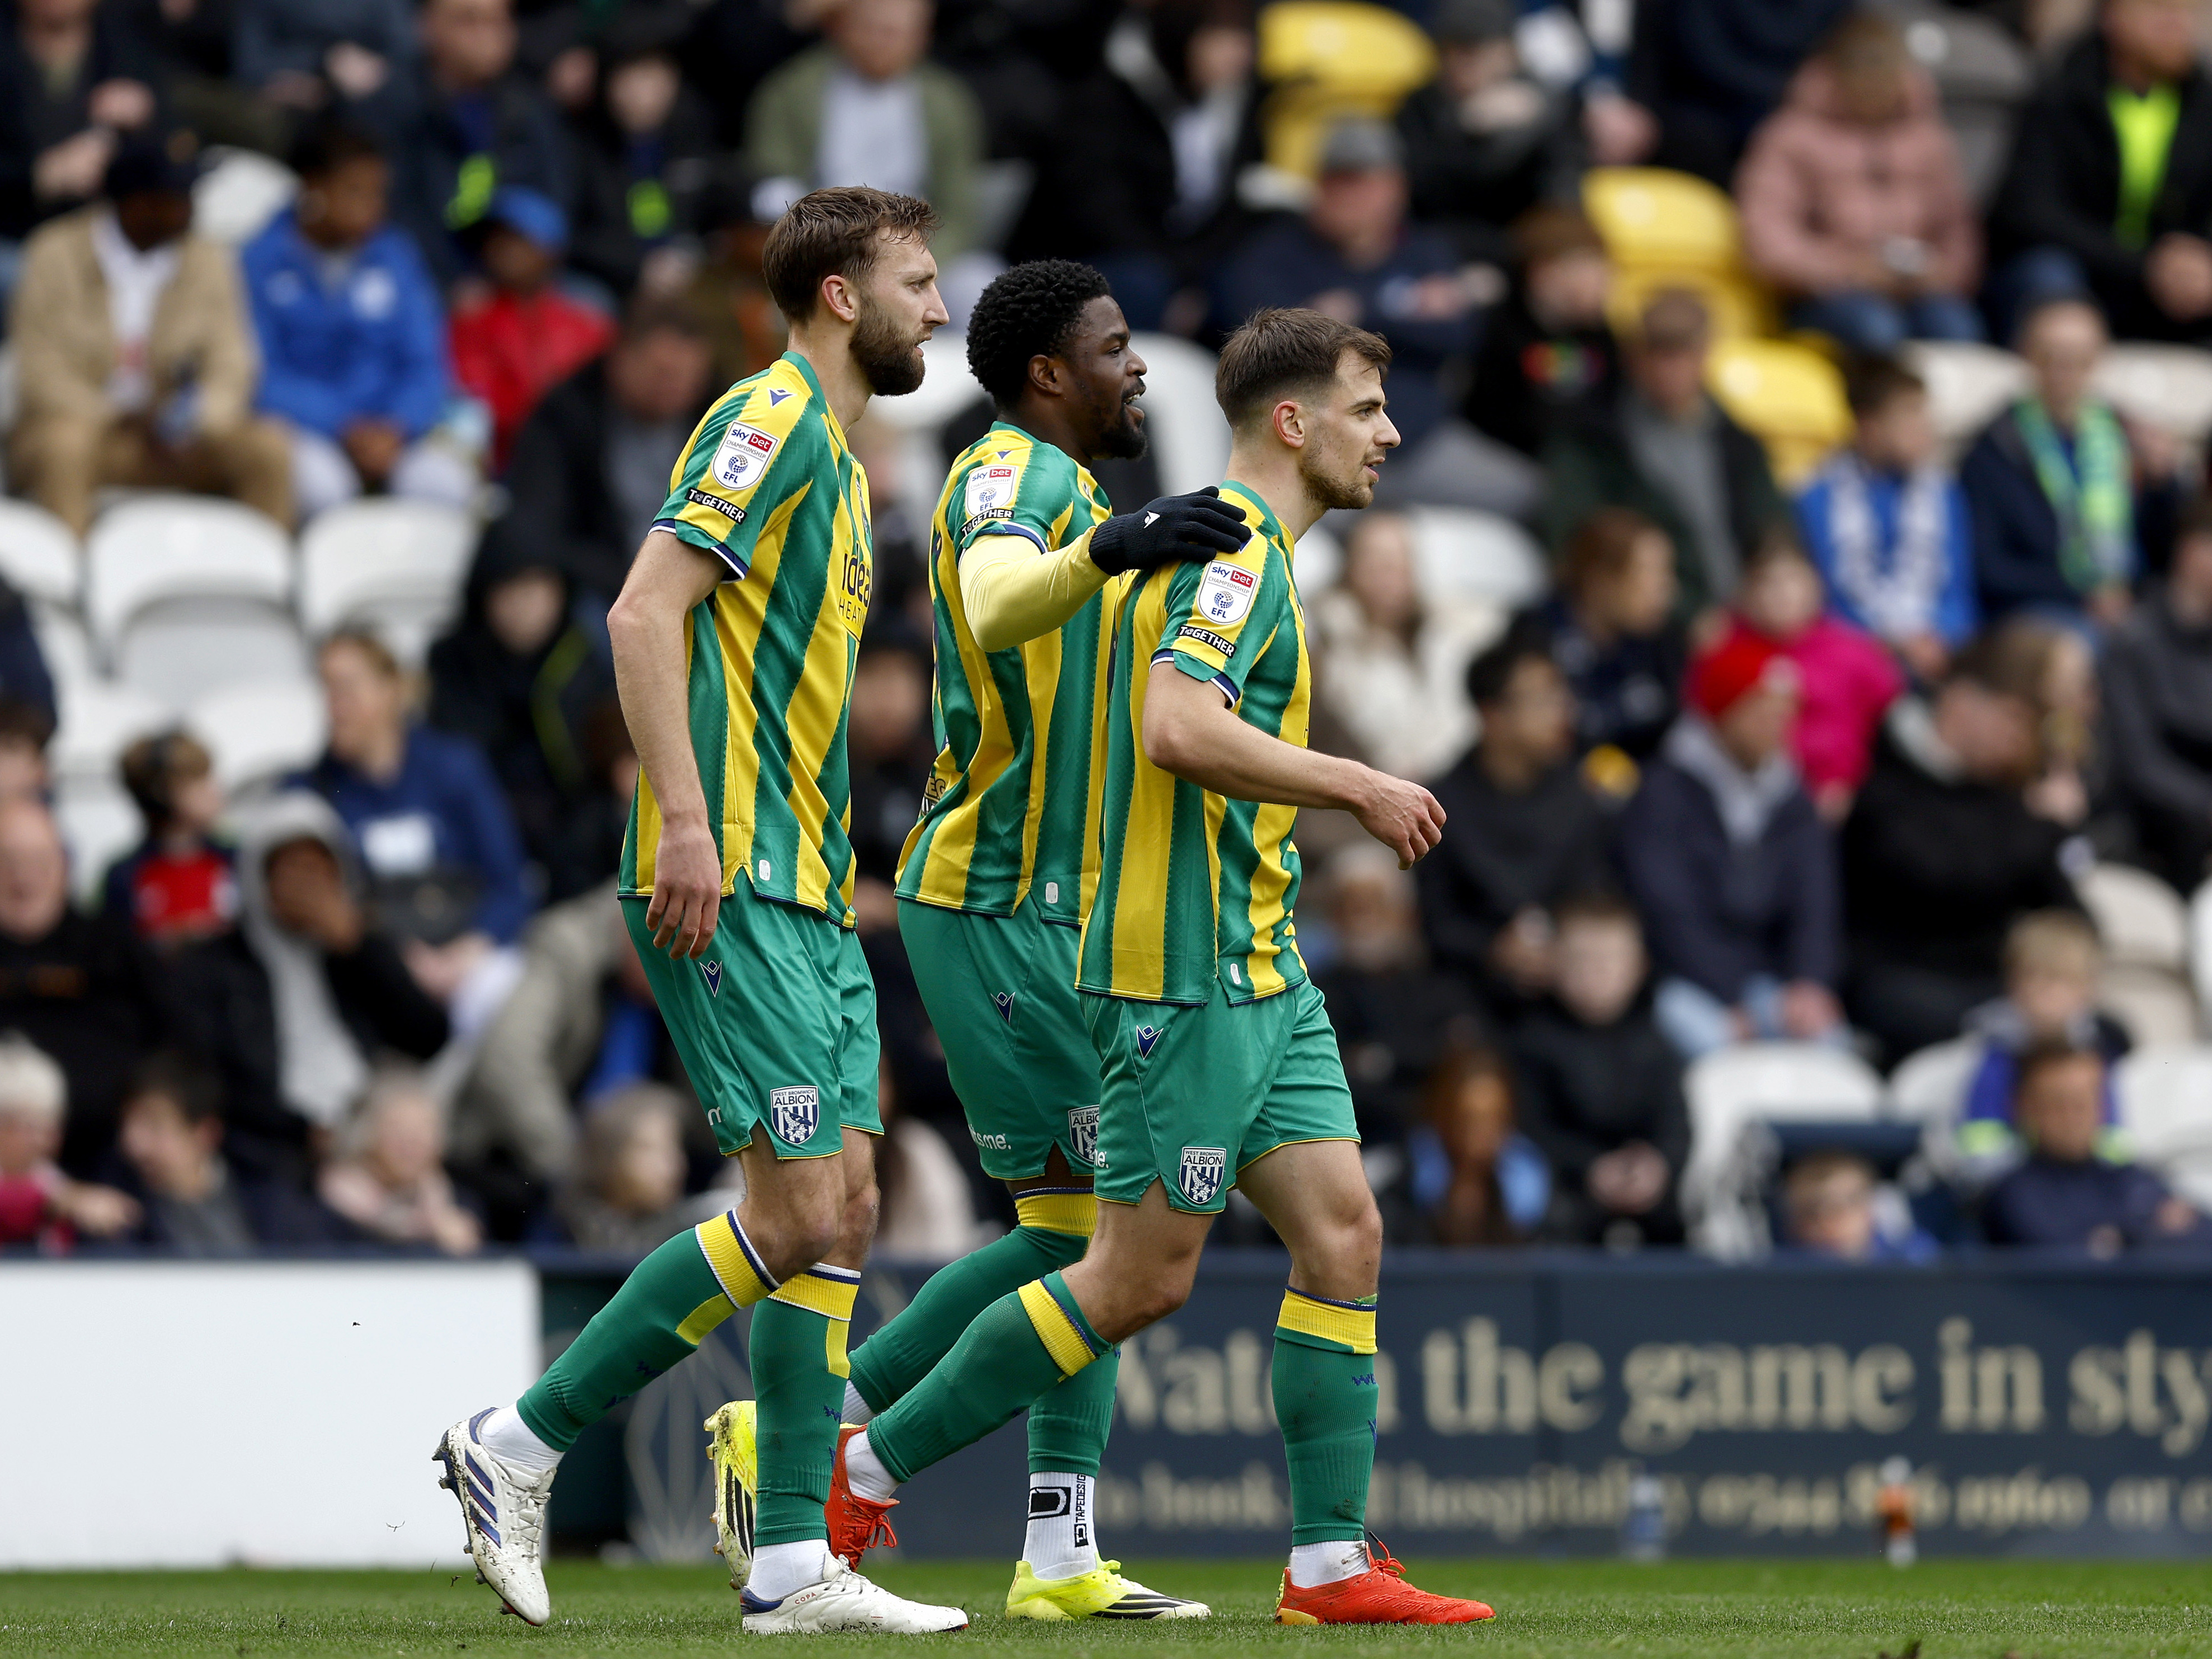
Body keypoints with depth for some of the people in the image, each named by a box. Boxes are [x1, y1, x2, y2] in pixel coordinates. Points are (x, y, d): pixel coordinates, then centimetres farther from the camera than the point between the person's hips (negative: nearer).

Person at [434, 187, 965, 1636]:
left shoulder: (835, 458, 21)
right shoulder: (773, 421, -9)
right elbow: (645, 612, -19)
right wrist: (686, 822, -26)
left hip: (806, 892, 10)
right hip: (731, 885, -10)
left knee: (843, 1209, 5)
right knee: (798, 1210, -12)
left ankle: (792, 1562, 5)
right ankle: (522, 1444, -3)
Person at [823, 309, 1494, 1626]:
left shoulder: (1245, 547, 18)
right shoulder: (1236, 547, -14)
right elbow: (1175, 727, -28)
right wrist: (1358, 788, -21)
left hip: (1259, 970, 10)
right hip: (1187, 971, -10)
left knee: (1344, 1232, 2)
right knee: (1143, 1277, -5)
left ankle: (1333, 1562, 0)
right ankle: (867, 1467, 4)